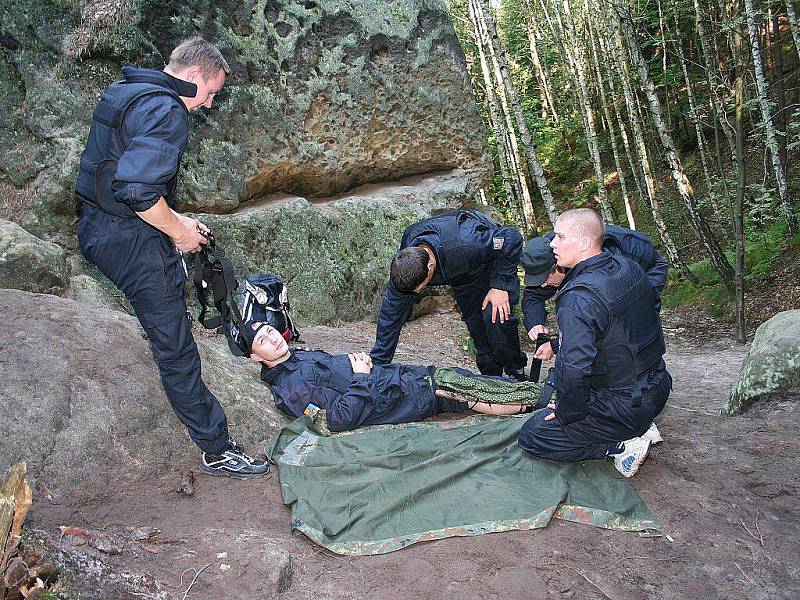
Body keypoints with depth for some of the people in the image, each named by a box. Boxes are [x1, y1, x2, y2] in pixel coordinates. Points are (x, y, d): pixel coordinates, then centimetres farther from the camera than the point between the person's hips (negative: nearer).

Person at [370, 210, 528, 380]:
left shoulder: (463, 246, -46)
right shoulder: (404, 264, -28)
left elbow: (512, 238, -31)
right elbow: (392, 312, -19)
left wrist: (500, 285, -30)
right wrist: (377, 365, -19)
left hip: (495, 261, -5)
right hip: (464, 272, 5)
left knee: (495, 316, -21)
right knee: (473, 321, 0)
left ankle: (517, 374, 0)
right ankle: (490, 376, 19)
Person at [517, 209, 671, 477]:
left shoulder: (578, 299, -28)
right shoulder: (629, 268, -1)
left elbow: (575, 369, -32)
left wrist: (565, 413, -13)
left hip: (625, 406, -8)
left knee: (531, 437, 3)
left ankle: (621, 446, -3)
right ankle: (640, 430, 15)